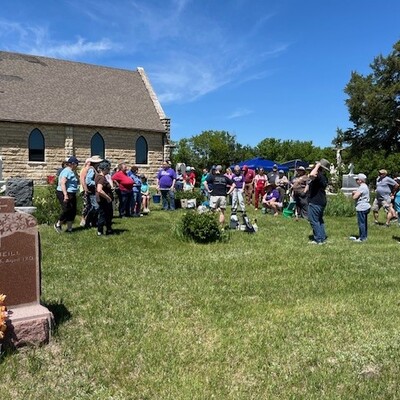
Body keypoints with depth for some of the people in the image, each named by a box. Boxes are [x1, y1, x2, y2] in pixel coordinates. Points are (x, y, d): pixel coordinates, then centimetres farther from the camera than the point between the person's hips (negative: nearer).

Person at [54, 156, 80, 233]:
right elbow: (62, 183, -24)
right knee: (67, 210, -12)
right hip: (65, 194, -10)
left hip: (72, 194, 10)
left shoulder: (71, 172, 17)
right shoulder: (66, 171, -15)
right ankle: (58, 224, 6)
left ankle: (69, 228, 16)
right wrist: (65, 195, -30)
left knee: (72, 212, 9)